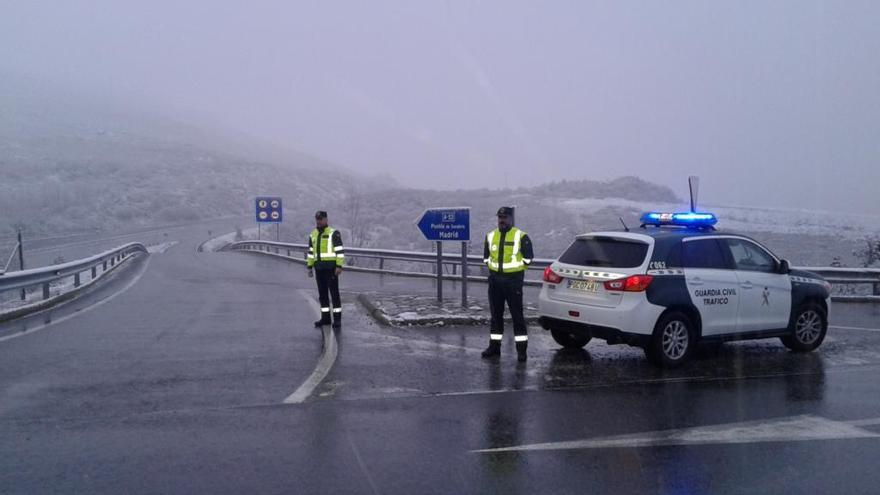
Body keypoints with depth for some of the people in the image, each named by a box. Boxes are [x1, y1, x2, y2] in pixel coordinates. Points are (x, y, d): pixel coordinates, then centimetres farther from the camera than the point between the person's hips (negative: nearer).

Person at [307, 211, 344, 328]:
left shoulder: (334, 233, -8)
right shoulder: (313, 235, 12)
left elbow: (340, 251, -12)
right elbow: (311, 252, 17)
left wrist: (339, 266, -19)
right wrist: (309, 267, 12)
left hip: (331, 267, -6)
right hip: (319, 268, 6)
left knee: (334, 293, -4)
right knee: (322, 294, 8)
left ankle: (337, 319, 1)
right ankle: (325, 318, 15)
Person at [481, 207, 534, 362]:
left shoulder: (521, 236, -6)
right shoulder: (491, 236, 10)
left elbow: (528, 258, -4)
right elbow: (486, 257, 20)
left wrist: (515, 268, -2)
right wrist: (494, 267, 8)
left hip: (513, 280, -5)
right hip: (495, 280, 5)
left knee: (517, 315, -4)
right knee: (496, 314, 10)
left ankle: (521, 348, 1)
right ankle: (494, 346, 18)